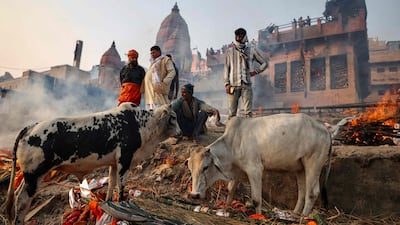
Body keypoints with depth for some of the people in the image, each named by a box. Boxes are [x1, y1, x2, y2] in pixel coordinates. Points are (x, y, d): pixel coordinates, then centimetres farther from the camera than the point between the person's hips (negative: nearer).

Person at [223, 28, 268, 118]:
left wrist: (256, 71, 0)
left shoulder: (251, 50, 12)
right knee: (232, 112, 0)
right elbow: (226, 68, 9)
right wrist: (226, 83, -2)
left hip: (246, 84, 0)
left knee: (248, 112, -5)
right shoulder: (230, 51, 13)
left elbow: (265, 63, 18)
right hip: (233, 85, 0)